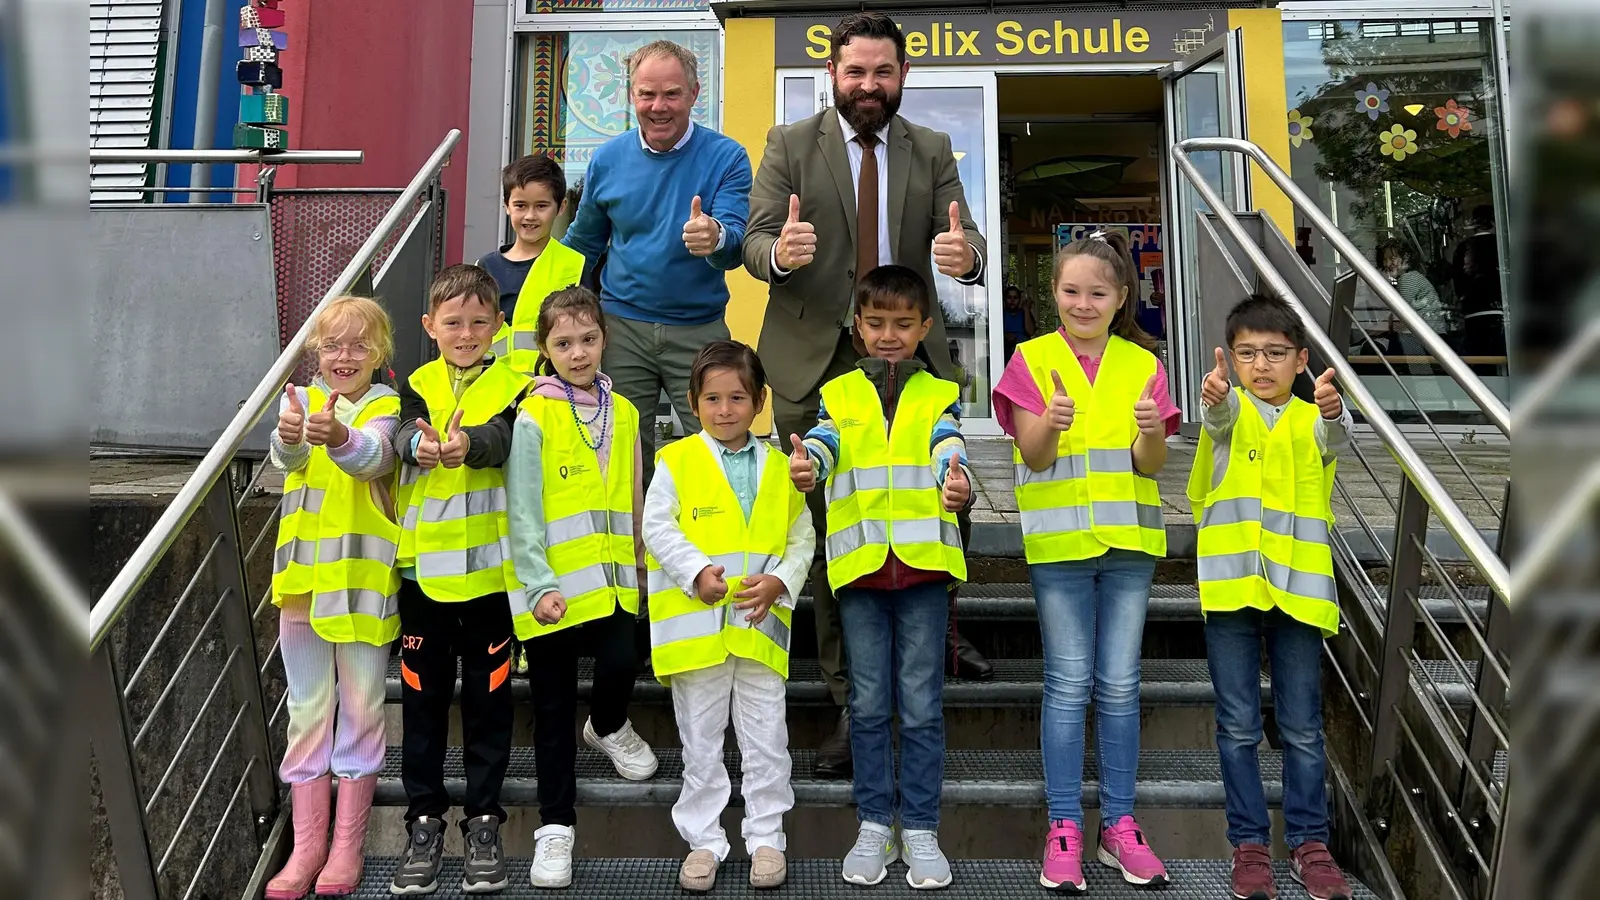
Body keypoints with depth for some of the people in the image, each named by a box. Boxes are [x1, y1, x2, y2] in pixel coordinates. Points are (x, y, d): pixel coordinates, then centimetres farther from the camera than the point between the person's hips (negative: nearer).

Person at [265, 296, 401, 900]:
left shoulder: (387, 406, -1)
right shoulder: (300, 402, 6)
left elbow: (375, 457, -23)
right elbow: (285, 455, -16)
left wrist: (339, 437, -45)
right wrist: (291, 437, -40)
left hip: (365, 578, -2)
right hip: (304, 575, 2)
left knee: (361, 709, 6)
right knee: (308, 712, 10)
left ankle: (347, 844, 18)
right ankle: (307, 844, 20)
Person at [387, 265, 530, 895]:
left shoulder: (512, 387, 1)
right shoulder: (417, 385, 6)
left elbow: (503, 438, -20)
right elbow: (404, 434, -15)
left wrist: (467, 443, -43)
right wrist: (420, 444, -40)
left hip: (490, 568, -2)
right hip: (424, 566, 2)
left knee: (488, 696, 8)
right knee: (423, 696, 11)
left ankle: (483, 820, 22)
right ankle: (424, 821, 24)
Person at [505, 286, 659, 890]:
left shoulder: (623, 413, 8)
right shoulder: (533, 418, -7)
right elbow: (523, 514, -9)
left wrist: (637, 567, 13)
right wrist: (539, 586, -14)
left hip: (610, 578, 3)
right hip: (553, 585, -3)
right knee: (554, 706, 5)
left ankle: (609, 728, 25)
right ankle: (556, 824, 20)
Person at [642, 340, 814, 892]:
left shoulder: (779, 468, 6)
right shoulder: (676, 460, 0)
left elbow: (802, 538, 8)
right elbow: (656, 527, -5)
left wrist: (780, 581, -8)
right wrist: (697, 572, -16)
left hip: (760, 624, 2)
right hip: (695, 623, -1)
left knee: (766, 741, 9)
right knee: (700, 742, 10)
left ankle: (766, 837, 24)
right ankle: (704, 840, 24)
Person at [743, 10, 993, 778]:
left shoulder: (933, 151, 8)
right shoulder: (789, 145, 3)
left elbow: (966, 242, -2)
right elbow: (754, 240, -4)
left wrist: (966, 256, -27)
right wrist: (779, 252, -29)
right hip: (815, 362, -1)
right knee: (827, 532, 3)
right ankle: (849, 699, 16)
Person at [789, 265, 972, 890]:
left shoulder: (939, 395, 9)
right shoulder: (838, 394, 11)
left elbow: (949, 449, -9)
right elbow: (822, 444, -7)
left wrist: (957, 483, -33)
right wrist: (805, 467, -32)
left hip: (923, 560, -1)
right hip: (859, 562, 1)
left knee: (921, 703, 3)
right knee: (869, 703, 8)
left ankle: (920, 830, 15)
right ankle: (875, 826, 21)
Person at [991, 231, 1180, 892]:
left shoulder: (1141, 364, 6)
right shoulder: (1033, 359, 1)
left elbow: (1151, 465, 0)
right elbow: (1033, 454, -9)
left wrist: (1150, 433, -23)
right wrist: (1052, 423, -31)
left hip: (1128, 540, 2)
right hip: (1058, 541, -2)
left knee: (1120, 686, 8)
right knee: (1068, 686, 2)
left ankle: (1118, 823, 19)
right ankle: (1064, 827, 12)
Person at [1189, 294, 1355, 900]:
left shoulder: (1312, 421, 9)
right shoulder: (1230, 412, 5)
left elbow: (1338, 437, -15)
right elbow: (1218, 416, -20)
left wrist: (1333, 409, -40)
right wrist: (1215, 396, -45)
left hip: (1298, 589, 1)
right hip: (1231, 585, -1)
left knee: (1303, 728, 8)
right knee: (1238, 727, 5)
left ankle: (1309, 841, 22)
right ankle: (1249, 841, 17)